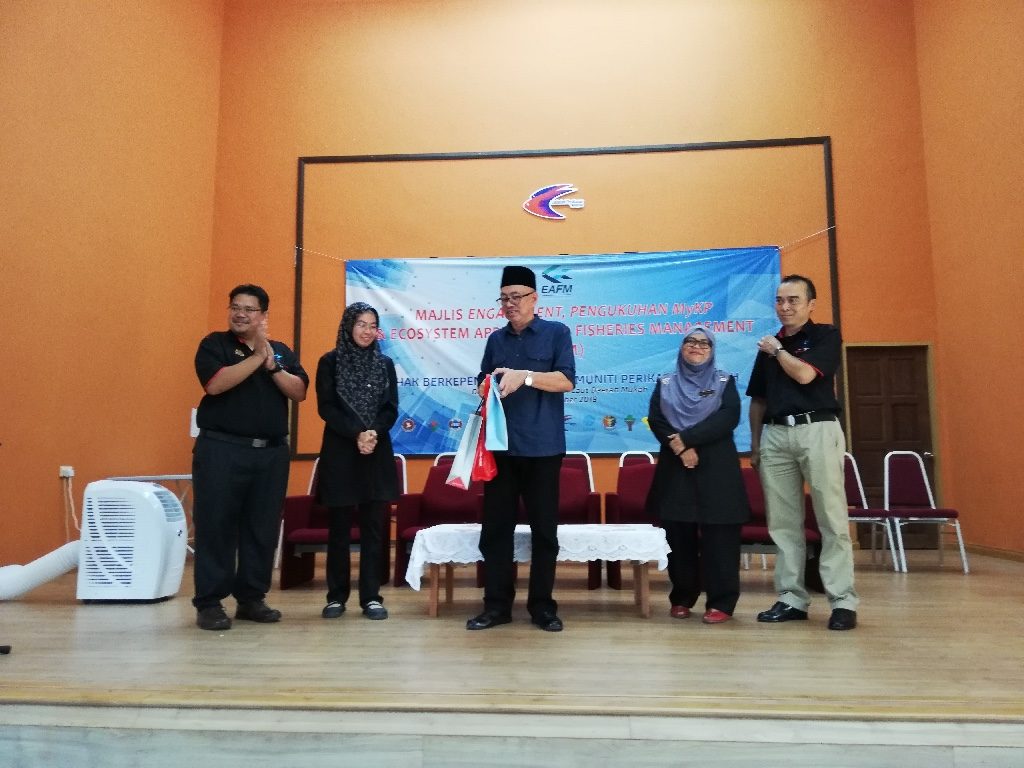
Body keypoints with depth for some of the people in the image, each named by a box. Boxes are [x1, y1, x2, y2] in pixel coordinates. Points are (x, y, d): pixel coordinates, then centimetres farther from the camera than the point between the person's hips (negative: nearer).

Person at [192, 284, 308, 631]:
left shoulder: (282, 351, 13)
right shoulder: (214, 344, 3)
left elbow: (299, 393, 1)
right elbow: (216, 384, -15)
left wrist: (272, 365, -11)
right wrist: (257, 357, -15)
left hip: (272, 451, 4)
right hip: (222, 449, -3)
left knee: (263, 528, 7)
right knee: (216, 526, -1)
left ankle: (252, 598, 18)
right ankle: (209, 603, 7)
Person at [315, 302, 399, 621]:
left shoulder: (385, 364, 10)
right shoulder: (330, 361, 3)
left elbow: (391, 409, 5)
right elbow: (326, 407, -4)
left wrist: (374, 434, -14)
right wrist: (356, 434, -16)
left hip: (378, 454, 2)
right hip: (340, 452, -2)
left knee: (374, 527, 2)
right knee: (339, 528, 3)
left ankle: (371, 597, 9)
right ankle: (336, 596, 14)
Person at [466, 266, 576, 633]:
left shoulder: (556, 333, 1)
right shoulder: (496, 340, 14)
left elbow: (566, 380, -9)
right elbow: (483, 384, 18)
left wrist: (524, 376, -21)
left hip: (542, 448, -3)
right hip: (501, 447, 4)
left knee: (544, 529, 4)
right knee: (495, 527, 5)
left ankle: (542, 606, 16)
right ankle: (496, 605, 16)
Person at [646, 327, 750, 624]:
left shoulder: (725, 382, 8)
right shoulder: (665, 384, 13)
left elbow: (728, 418, -8)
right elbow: (655, 419, 1)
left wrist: (685, 438, -15)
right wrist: (679, 448, -15)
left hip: (716, 467, -2)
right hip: (675, 467, 2)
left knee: (718, 537, -3)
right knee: (679, 537, 4)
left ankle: (721, 602, 4)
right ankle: (681, 598, 17)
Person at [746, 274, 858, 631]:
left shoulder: (825, 335, 4)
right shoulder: (768, 346, 18)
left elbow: (805, 374, -14)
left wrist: (777, 349, 2)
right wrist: (754, 445, 14)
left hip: (817, 429, -5)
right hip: (775, 434, 5)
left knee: (832, 518, -5)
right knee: (783, 522, 5)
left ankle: (843, 601, 0)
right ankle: (791, 598, 12)